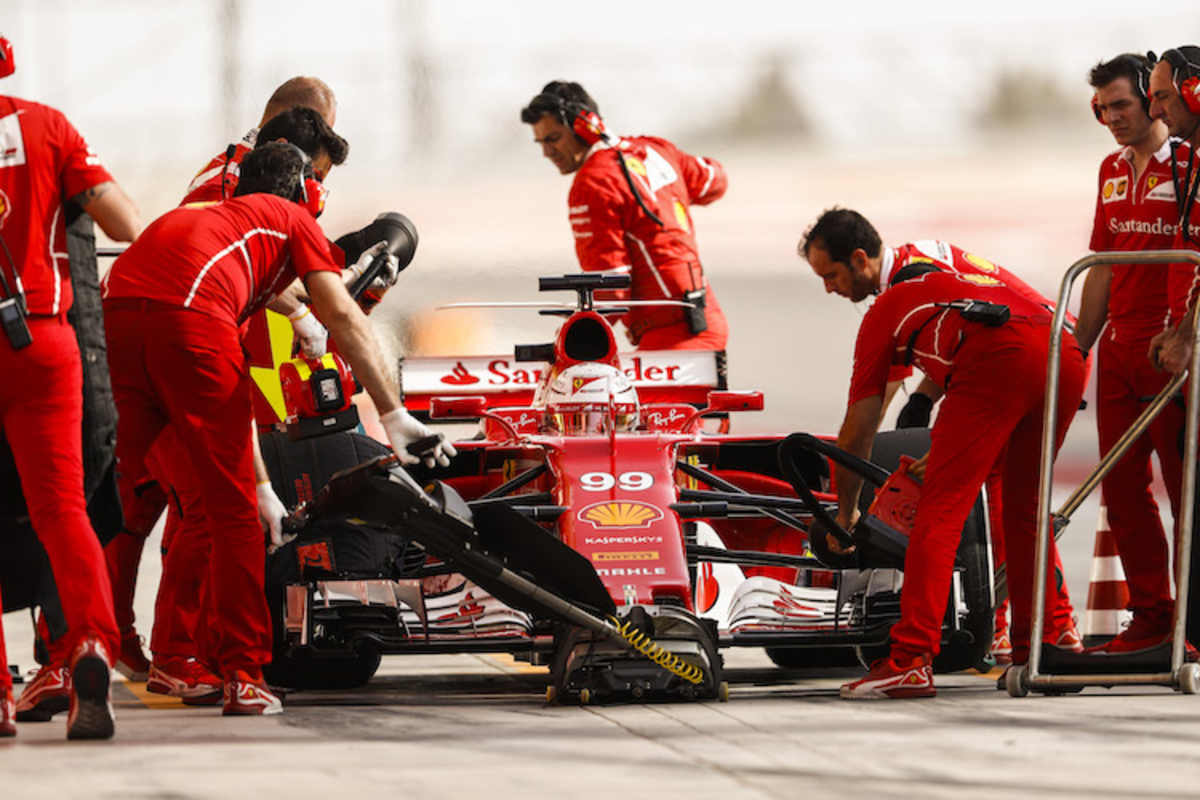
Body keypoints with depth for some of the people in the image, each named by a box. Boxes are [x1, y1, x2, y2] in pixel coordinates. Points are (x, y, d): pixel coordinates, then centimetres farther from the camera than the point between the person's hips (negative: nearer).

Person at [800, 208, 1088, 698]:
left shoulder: (884, 309, 17)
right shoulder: (940, 257, 36)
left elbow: (857, 433, 23)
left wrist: (845, 513, 36)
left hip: (998, 358, -7)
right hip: (1068, 353, 7)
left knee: (940, 511, -4)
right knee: (1024, 506, 21)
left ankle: (912, 661, -13)